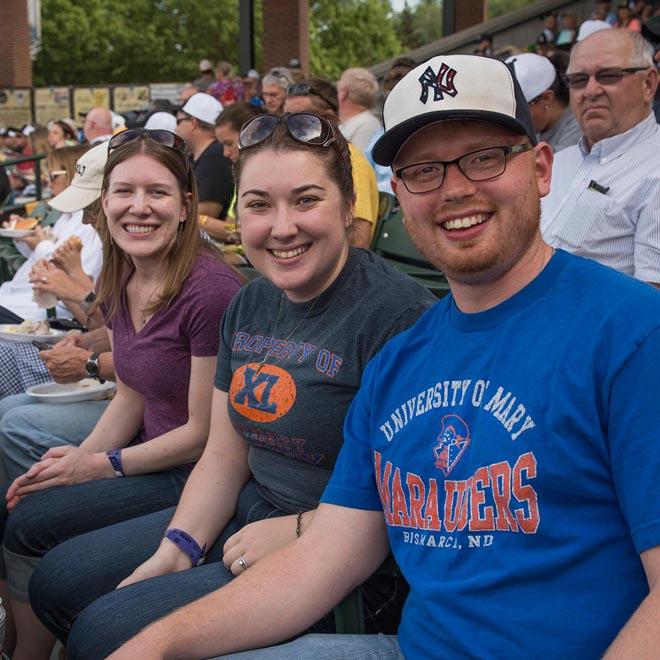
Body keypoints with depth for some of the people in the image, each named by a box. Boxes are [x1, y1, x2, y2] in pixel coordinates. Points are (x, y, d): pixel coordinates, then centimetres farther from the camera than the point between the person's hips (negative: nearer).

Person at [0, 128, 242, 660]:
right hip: (153, 453, 8)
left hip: (197, 475, -8)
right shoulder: (121, 283, 3)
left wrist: (100, 466, -11)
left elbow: (204, 433, -19)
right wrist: (78, 456, -4)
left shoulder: (209, 290, -24)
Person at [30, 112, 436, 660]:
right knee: (58, 582, 12)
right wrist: (177, 548, -4)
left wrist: (297, 530, -22)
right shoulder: (251, 305, 6)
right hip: (249, 516, 9)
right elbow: (224, 456, 10)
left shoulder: (395, 311, -21)